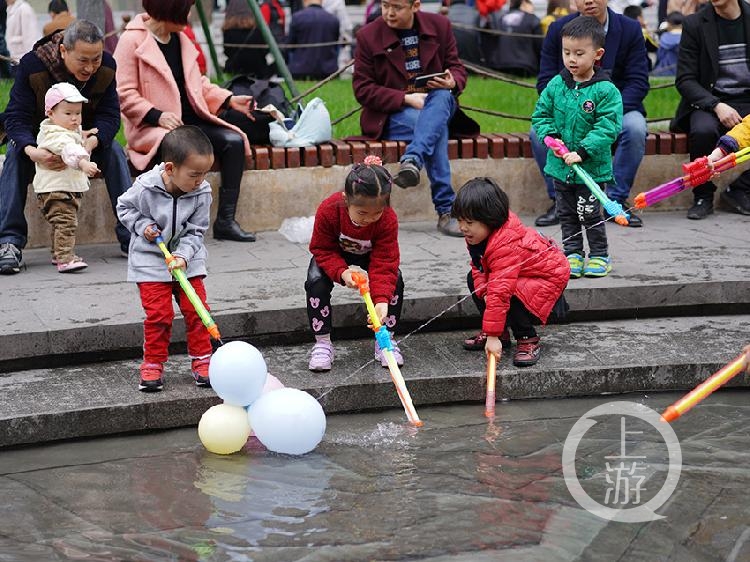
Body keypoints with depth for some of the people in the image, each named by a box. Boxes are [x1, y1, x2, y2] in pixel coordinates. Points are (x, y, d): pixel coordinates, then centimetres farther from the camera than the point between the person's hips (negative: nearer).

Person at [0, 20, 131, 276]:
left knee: (114, 151, -25)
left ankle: (131, 234, -19)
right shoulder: (31, 65, -29)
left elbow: (110, 115, -19)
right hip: (36, 137, -2)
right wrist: (31, 150, -52)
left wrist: (92, 142, -44)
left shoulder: (106, 66, -19)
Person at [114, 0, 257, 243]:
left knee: (233, 140, -14)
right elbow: (124, 94, -12)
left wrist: (230, 100, 9)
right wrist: (157, 115, -24)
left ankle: (226, 220, -13)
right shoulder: (132, 40, -6)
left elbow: (197, 84, 23)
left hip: (190, 121, 7)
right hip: (149, 127, -7)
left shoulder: (180, 39, 17)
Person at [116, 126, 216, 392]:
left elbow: (195, 231, -9)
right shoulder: (145, 188, -23)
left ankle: (201, 360, 14)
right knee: (159, 313, -6)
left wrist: (183, 256, -23)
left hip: (187, 258, 2)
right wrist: (142, 225, -17)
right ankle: (153, 364, 7)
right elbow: (124, 207, -3)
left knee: (196, 309, 0)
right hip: (150, 258, -2)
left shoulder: (202, 193, -16)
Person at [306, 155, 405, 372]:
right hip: (334, 254, -1)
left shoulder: (388, 219, -35)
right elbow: (322, 249, -25)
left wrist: (381, 299, -48)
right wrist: (342, 272, -44)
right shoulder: (328, 211, -38)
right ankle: (322, 343, -12)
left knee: (394, 280, -23)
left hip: (371, 255, 1)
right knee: (316, 281, -27)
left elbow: (384, 263, -34)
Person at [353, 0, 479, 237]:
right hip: (392, 115, -3)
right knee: (437, 128, -34)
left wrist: (453, 82, -15)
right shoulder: (368, 36, -2)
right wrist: (406, 99, -18)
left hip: (438, 103, 3)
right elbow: (362, 89, -6)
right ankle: (446, 210, -39)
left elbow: (456, 67, 12)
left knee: (442, 96, -34)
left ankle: (412, 162, -50)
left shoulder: (439, 26, 5)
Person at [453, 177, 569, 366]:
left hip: (548, 276, -10)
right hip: (519, 274, 10)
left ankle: (528, 339, -9)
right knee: (473, 279, 3)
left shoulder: (505, 246, -39)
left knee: (511, 297, -35)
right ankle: (501, 333, 8)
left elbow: (500, 293, -42)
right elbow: (478, 267, 1)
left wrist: (493, 336, -42)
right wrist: (484, 291, -21)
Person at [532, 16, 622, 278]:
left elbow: (608, 127, -17)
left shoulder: (605, 90, -13)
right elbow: (541, 115, 9)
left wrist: (582, 152, -23)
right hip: (560, 165, 5)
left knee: (590, 213, 1)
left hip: (592, 166, -5)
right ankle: (573, 254, 23)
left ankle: (599, 255, 16)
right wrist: (551, 137, -10)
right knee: (566, 213, 12)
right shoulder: (555, 85, 1)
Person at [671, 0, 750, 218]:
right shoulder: (695, 24, 0)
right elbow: (685, 80, -4)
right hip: (709, 102, -2)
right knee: (703, 130, -36)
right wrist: (716, 106, -21)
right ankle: (703, 196, -13)